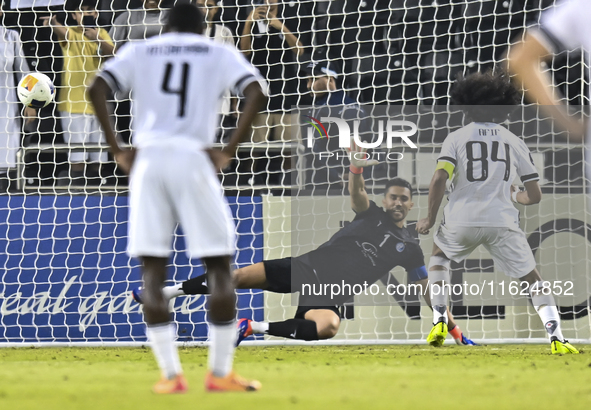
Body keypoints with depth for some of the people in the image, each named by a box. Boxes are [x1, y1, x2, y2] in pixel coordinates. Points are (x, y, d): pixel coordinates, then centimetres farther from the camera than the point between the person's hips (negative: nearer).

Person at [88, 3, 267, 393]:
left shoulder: (138, 51, 17)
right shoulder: (220, 54, 14)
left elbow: (97, 90, 1)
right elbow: (256, 95, -3)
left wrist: (117, 149, 3)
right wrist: (229, 151, -2)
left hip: (148, 159, 2)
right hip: (194, 159, -1)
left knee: (153, 271, 6)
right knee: (219, 268, 8)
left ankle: (171, 374, 0)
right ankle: (220, 372, 6)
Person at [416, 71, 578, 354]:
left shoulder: (456, 138, 5)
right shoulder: (514, 142, 10)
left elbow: (439, 180, -10)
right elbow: (534, 196, 9)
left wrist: (430, 219, 3)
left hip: (461, 220, 0)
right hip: (502, 222, 0)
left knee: (439, 254, 32)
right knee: (532, 279, 10)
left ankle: (439, 320, 20)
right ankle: (557, 338, -9)